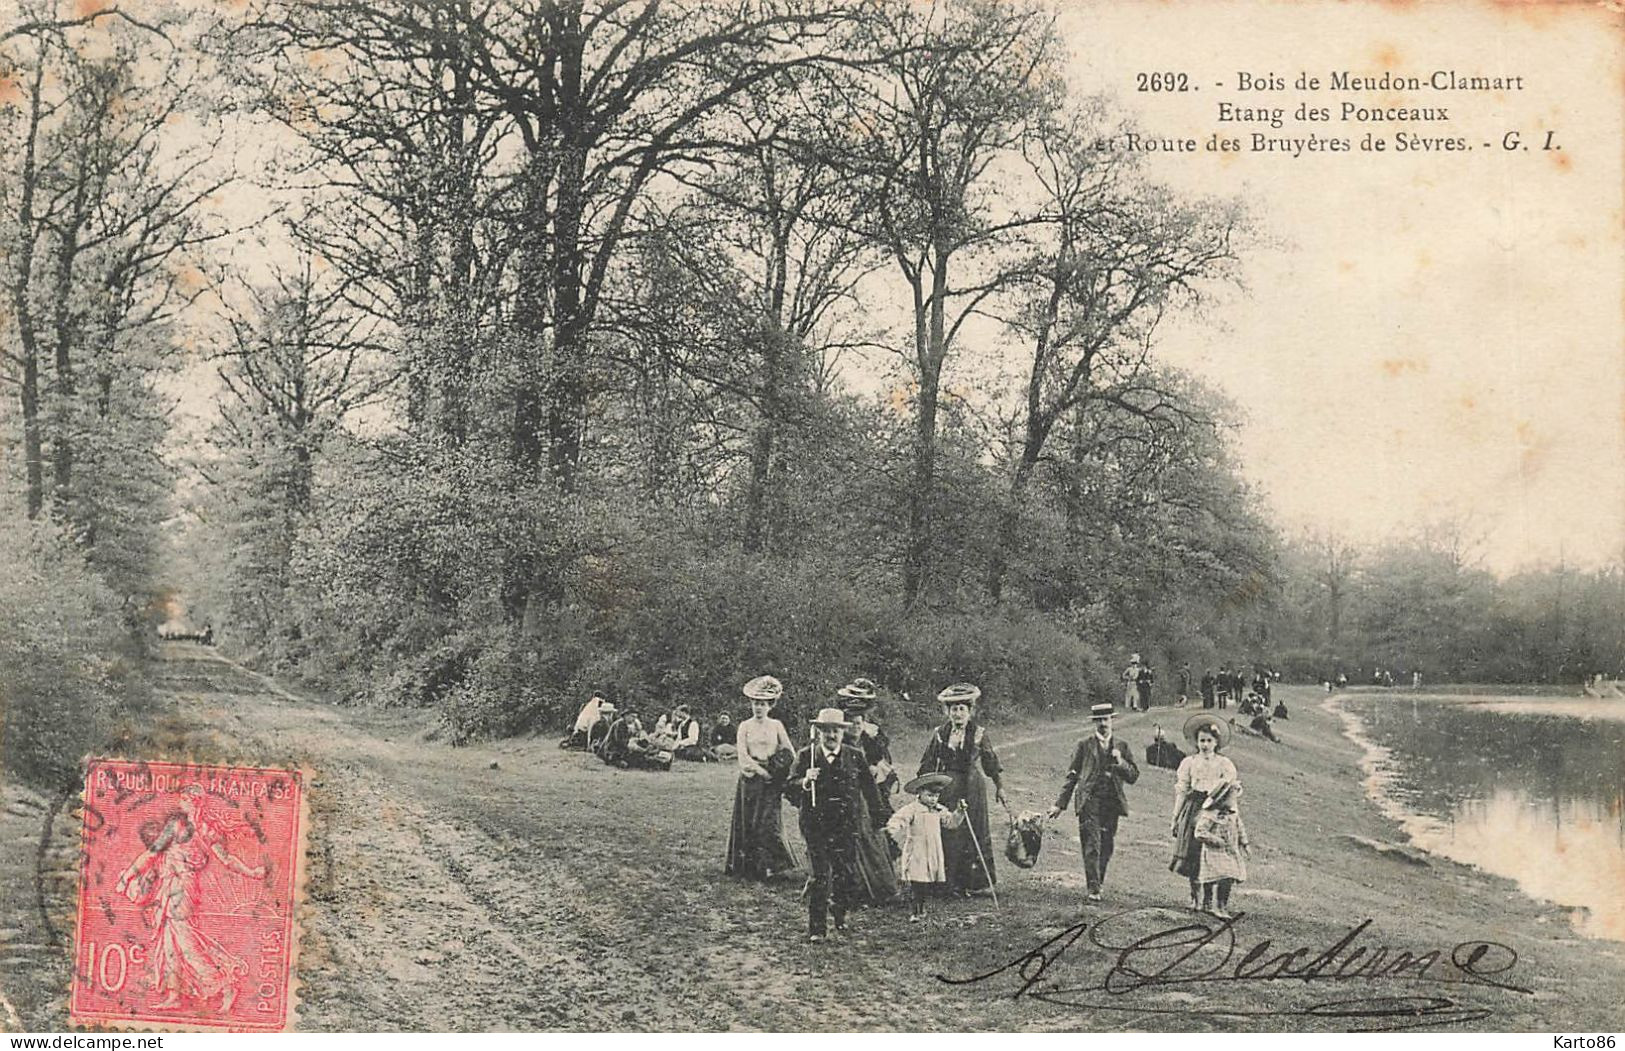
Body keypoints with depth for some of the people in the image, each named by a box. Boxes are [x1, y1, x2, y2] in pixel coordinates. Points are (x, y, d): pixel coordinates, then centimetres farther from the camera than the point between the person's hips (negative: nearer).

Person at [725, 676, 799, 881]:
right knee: (748, 823, -1)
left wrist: (778, 768, -7)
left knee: (769, 823, -5)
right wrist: (761, 771, -13)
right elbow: (743, 758, -4)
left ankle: (768, 866, 3)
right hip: (750, 779, 0)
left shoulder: (776, 725, 7)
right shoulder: (745, 726, 3)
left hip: (771, 781, 0)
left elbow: (790, 754, 8)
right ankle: (749, 866, 6)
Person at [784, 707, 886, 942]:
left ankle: (838, 911, 33)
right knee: (820, 876, -8)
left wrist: (876, 817, 13)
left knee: (849, 877, 2)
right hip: (816, 824, -2)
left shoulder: (854, 757, 7)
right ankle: (816, 928, 4)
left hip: (846, 826, 2)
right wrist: (805, 781, -25)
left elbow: (869, 788, 15)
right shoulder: (806, 755, 1)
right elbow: (789, 789, -5)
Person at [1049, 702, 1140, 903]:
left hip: (1112, 803, 3)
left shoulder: (1121, 747, 14)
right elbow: (1071, 776, 8)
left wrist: (1121, 762, -7)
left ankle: (1099, 883, 21)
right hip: (1089, 800, -3)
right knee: (1092, 846, -11)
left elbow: (1133, 777, 11)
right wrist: (1060, 804, 4)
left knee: (1106, 847, 5)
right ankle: (1093, 889, -11)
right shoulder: (1084, 745, 7)